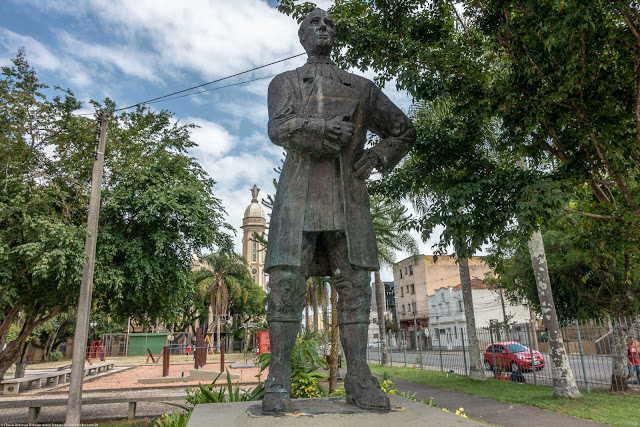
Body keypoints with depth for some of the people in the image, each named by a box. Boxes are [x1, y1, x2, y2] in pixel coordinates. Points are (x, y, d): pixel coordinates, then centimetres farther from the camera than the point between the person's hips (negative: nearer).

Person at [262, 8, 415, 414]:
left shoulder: (361, 87, 22)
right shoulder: (284, 83, 17)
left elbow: (404, 131, 23)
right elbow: (280, 129, -4)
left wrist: (377, 156, 5)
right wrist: (326, 126, -20)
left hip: (348, 193, 2)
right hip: (299, 190, -2)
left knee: (354, 283, -5)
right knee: (286, 281, -11)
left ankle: (360, 380, 1)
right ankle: (279, 382, -4)